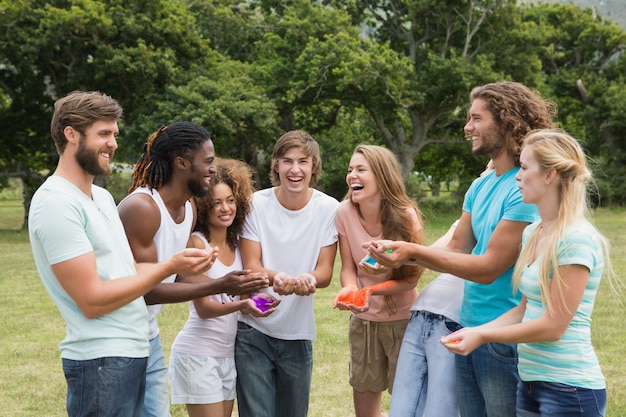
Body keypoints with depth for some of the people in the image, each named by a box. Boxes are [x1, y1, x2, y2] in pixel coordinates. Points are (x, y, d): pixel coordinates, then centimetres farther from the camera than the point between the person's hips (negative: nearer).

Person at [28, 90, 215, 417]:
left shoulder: (101, 195, 14)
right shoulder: (57, 203, -16)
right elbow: (92, 300, -20)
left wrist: (180, 269, 0)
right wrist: (168, 267, -16)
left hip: (132, 352, 9)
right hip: (101, 361, -9)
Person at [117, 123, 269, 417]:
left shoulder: (189, 209, 5)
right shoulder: (141, 207, -22)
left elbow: (178, 276, 8)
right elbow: (147, 290, -24)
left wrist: (233, 285, -5)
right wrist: (219, 287, -24)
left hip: (149, 336, 8)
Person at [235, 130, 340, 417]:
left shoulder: (329, 208, -5)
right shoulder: (257, 204, -8)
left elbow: (325, 272, -6)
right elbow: (250, 266, -9)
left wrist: (309, 280, -31)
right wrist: (275, 277, -33)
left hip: (299, 334, 2)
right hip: (254, 331, -2)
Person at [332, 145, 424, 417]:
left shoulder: (405, 215, -18)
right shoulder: (344, 213, -11)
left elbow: (411, 277, -12)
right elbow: (348, 268, -3)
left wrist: (373, 290, -29)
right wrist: (350, 290, -26)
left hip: (402, 320, -3)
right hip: (363, 321, 3)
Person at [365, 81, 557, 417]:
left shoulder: (526, 189, -19)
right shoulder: (480, 186, 9)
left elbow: (488, 268, -20)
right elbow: (455, 251, 10)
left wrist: (415, 251, -18)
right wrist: (399, 252, -6)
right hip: (468, 331, 8)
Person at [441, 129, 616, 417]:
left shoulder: (577, 239, -17)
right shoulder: (532, 234, 8)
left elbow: (553, 326, -18)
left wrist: (483, 336, -12)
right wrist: (476, 330, 1)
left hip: (570, 387, -8)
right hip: (531, 380, 8)